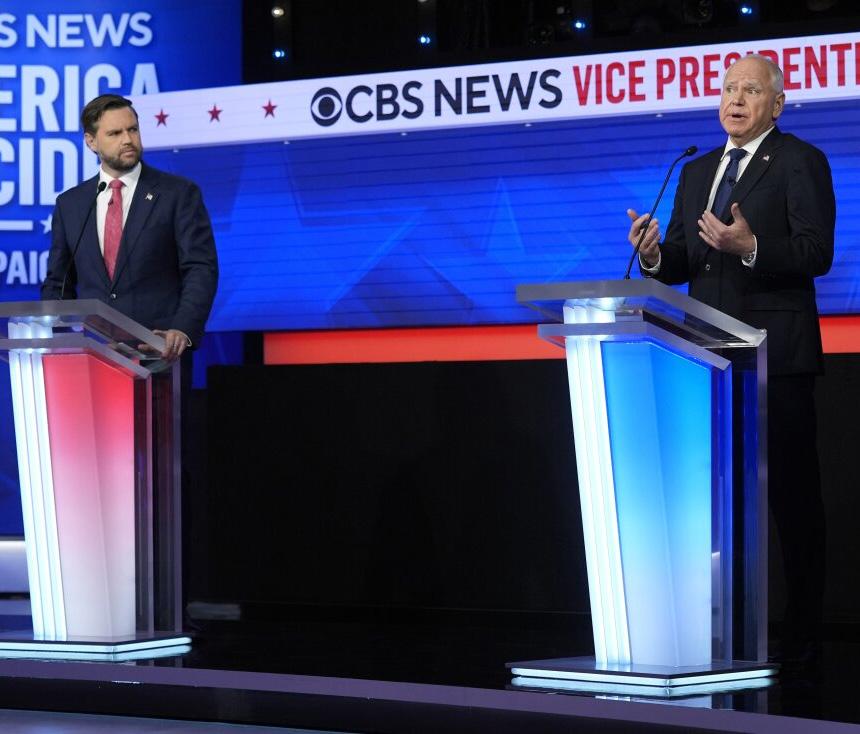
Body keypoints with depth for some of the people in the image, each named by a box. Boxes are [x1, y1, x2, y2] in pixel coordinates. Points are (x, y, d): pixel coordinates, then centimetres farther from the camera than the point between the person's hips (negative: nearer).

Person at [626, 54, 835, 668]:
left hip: (775, 357, -7)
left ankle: (802, 641, -1)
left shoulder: (800, 163, -1)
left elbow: (816, 253, -12)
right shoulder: (697, 172, 19)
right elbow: (679, 266, 16)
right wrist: (654, 253, -6)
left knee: (792, 498, -4)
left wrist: (750, 246, -26)